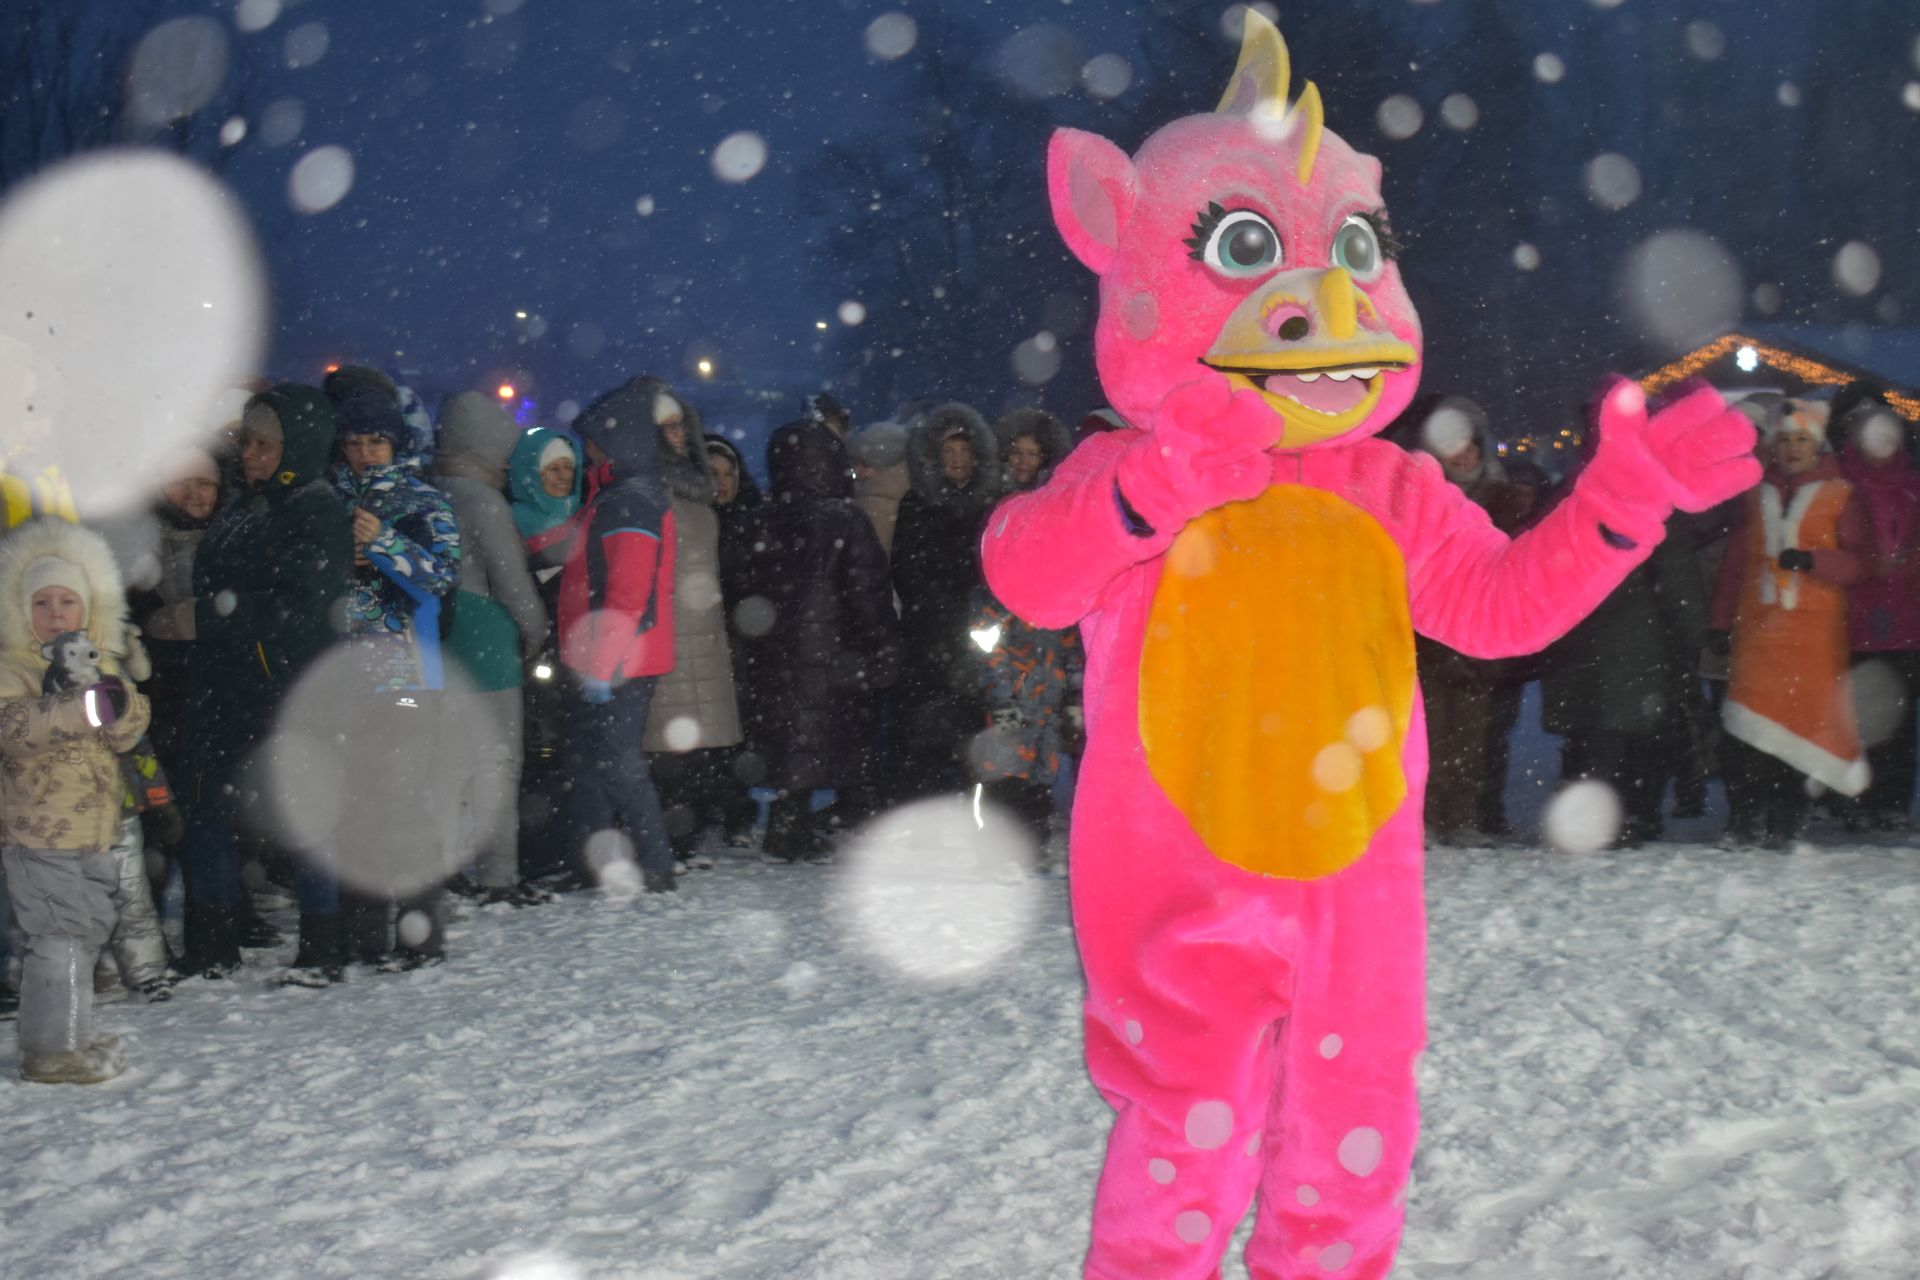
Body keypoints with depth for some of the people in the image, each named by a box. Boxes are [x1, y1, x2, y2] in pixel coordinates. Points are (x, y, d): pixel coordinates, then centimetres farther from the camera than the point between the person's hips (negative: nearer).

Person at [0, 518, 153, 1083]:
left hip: (94, 832, 7)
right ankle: (52, 1051, 2)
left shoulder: (101, 665, 11)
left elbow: (129, 732, 0)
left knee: (87, 932, 17)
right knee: (58, 940, -7)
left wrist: (119, 705, -23)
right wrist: (85, 706, -41)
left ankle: (71, 1035, 31)